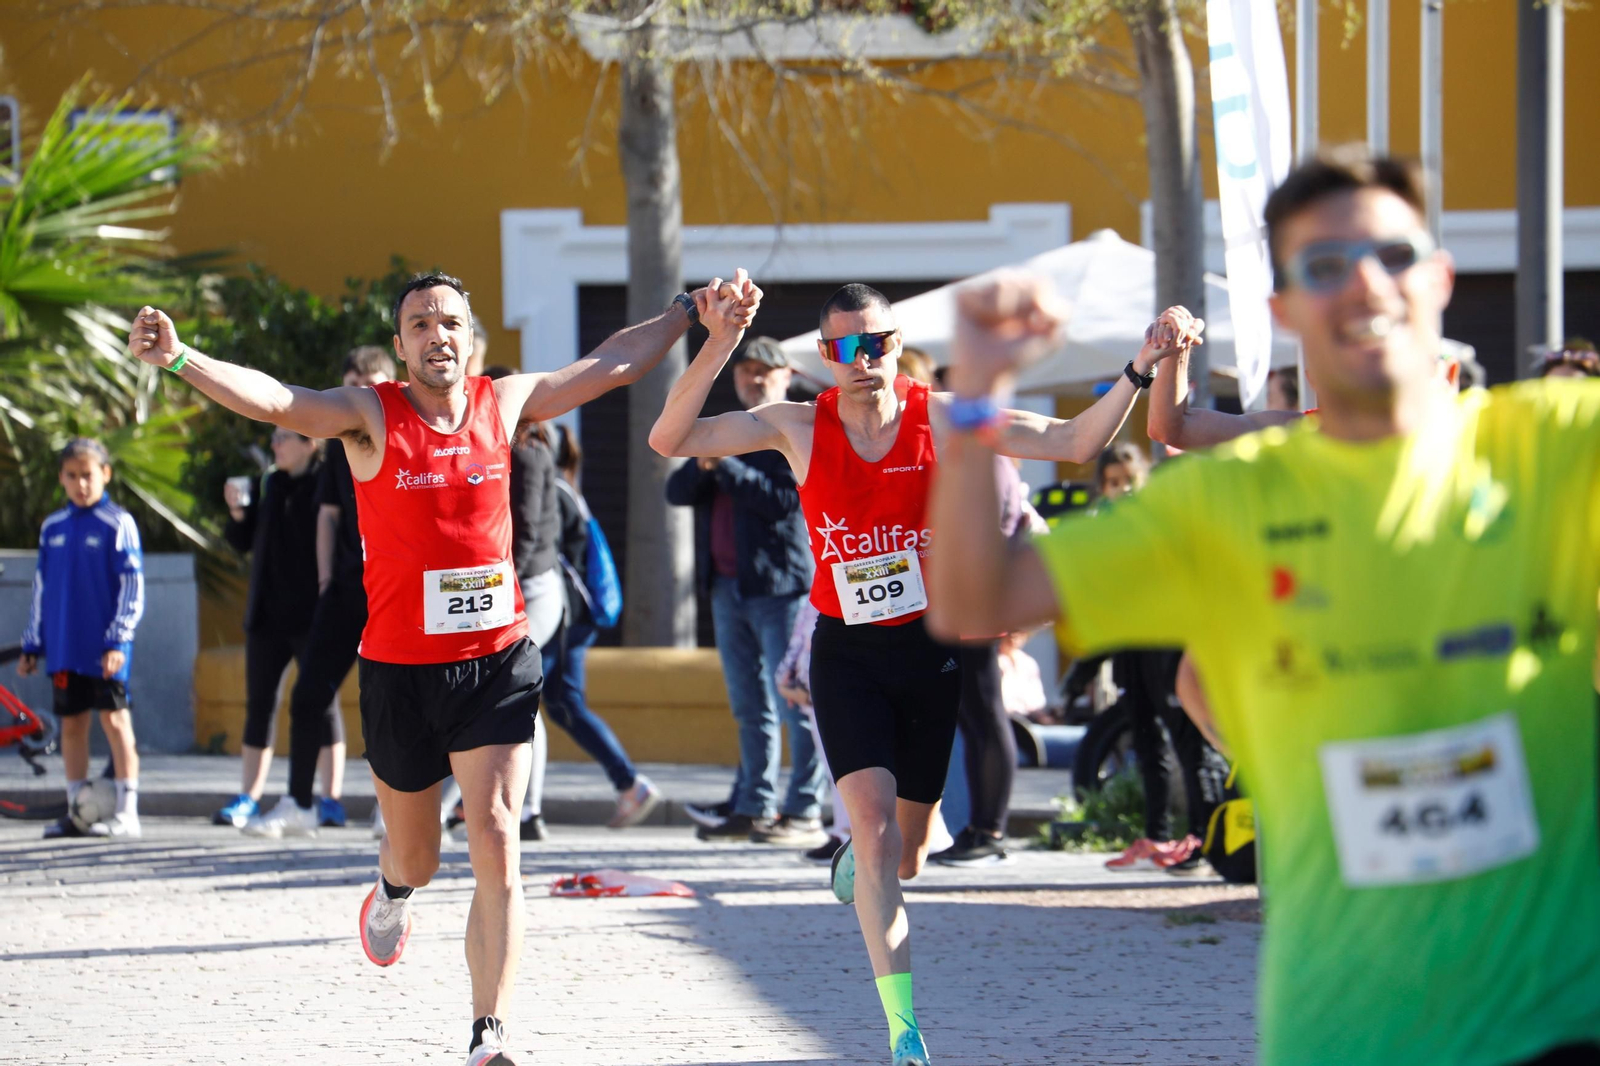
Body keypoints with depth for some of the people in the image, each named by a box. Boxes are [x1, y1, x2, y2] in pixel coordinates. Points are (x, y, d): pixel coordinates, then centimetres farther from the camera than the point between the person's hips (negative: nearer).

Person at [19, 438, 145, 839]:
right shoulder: (52, 527, 10)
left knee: (114, 719, -5)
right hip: (64, 647, 5)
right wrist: (32, 646, 15)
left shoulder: (118, 524, -5)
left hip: (104, 650, -5)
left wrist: (118, 640, -13)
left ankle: (127, 812, -3)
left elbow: (132, 587, -6)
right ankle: (75, 812, 15)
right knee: (71, 724, 8)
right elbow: (41, 589, 16)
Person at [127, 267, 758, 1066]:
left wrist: (690, 312, 14)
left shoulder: (505, 404, 3)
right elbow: (275, 402, -23)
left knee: (495, 839, -13)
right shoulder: (371, 417, -7)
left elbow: (614, 364, 13)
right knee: (417, 860, 14)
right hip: (400, 669, -1)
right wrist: (180, 360, -39)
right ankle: (394, 886, 54)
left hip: (496, 662, 1)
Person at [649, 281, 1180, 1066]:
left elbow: (1076, 443, -9)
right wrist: (716, 349, -27)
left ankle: (856, 858, 52)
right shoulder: (797, 428, -5)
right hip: (846, 654, -1)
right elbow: (670, 440, -13)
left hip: (929, 648, 1)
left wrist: (1139, 372, -24)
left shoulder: (943, 418, -7)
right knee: (873, 818, -20)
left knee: (905, 852, 11)